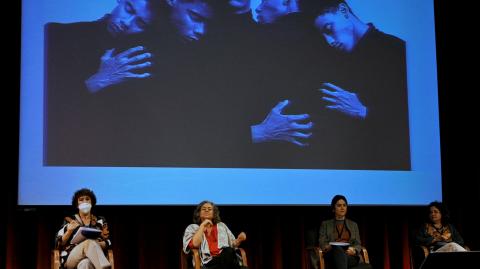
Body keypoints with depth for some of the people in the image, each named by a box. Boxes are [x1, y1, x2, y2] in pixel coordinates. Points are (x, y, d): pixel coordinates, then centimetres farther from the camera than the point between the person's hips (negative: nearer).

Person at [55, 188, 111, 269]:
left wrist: (95, 244, -12)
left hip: (94, 259, 1)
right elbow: (59, 243, 8)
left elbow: (107, 243, 10)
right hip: (71, 259, -1)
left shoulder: (100, 220, 18)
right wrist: (69, 231, -10)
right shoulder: (69, 220, 15)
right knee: (89, 242, -36)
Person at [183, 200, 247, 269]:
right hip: (209, 261, -4)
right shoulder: (192, 228, 19)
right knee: (228, 251, -40)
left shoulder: (221, 225, 30)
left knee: (228, 251, -39)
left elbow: (232, 244, 28)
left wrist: (239, 240, 5)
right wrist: (202, 226, 3)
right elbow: (194, 244, -3)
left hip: (226, 259, 4)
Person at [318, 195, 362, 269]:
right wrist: (327, 247, -16)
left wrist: (354, 250, -11)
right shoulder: (325, 224, 21)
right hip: (332, 255, -1)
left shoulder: (353, 224, 25)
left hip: (350, 256, 1)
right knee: (337, 249, -41)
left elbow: (358, 244, 14)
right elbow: (322, 243, 9)